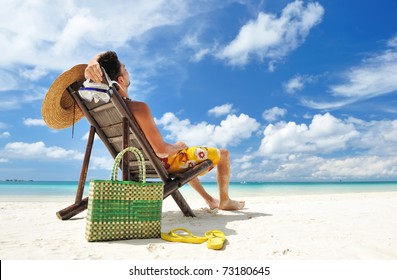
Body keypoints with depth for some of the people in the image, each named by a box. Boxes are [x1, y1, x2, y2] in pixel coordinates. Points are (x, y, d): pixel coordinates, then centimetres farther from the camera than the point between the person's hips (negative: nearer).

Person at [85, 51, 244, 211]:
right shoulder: (139, 108, -36)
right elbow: (162, 151, -34)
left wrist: (92, 65, -27)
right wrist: (178, 147, -11)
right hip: (165, 163, -8)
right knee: (223, 154, 9)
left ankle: (209, 199, 46)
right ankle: (225, 201, 25)